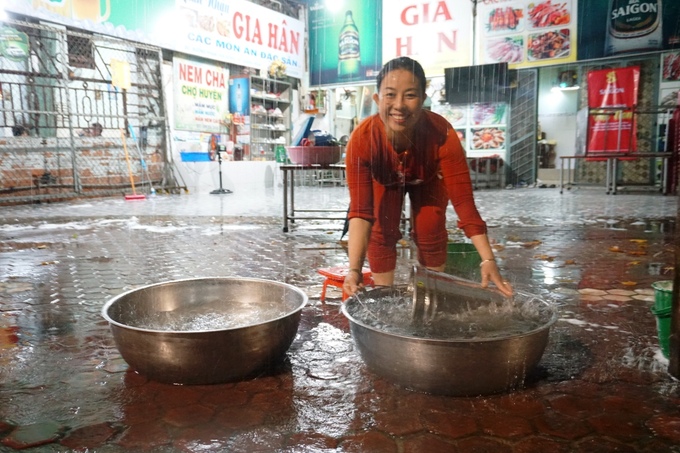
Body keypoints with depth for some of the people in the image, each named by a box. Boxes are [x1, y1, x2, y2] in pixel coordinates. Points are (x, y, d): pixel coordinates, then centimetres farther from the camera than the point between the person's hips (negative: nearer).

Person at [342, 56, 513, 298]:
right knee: (382, 231, -12)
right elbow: (360, 210, -40)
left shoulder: (442, 134, -41)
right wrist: (354, 269, -51)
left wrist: (488, 260, -46)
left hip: (428, 179, 0)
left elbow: (463, 201, -38)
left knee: (430, 231, -11)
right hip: (385, 181, 0)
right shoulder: (362, 139, -40)